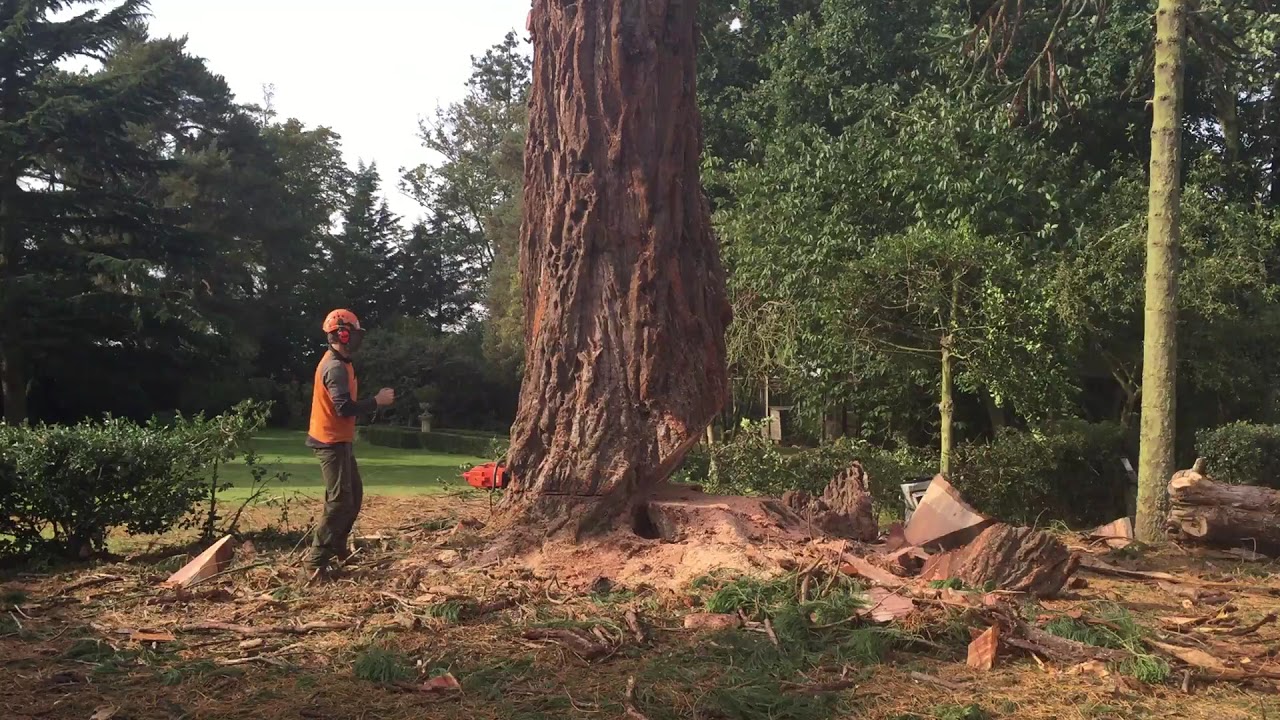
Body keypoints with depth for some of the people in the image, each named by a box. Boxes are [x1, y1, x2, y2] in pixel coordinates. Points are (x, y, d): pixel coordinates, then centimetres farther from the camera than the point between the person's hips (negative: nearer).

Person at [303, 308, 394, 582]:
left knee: (354, 495, 19)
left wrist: (373, 401, 5)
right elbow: (345, 408, -28)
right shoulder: (336, 367, -21)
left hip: (339, 441, 11)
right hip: (332, 442, -11)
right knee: (339, 502, -9)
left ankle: (337, 547, 31)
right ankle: (314, 565, -7)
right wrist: (377, 401, -19)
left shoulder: (337, 362, 13)